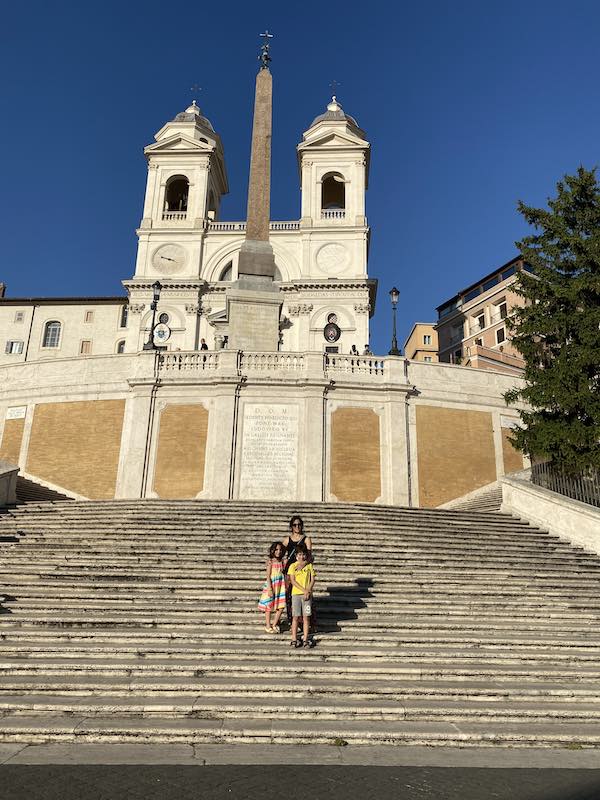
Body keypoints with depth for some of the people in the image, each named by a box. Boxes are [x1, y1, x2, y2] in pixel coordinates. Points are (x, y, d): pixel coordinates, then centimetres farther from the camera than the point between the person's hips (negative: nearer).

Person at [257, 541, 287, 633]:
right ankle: (268, 626, 19)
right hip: (271, 585, -5)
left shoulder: (281, 561, 6)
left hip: (280, 586, 5)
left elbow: (282, 574, 12)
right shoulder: (270, 561, -9)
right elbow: (268, 576, -11)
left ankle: (274, 624, 21)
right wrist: (270, 589, -16)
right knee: (269, 606, 6)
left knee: (281, 607, 4)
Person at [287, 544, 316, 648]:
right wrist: (304, 590, -13)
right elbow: (292, 581, -5)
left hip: (307, 594, 1)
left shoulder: (309, 565, 8)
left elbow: (312, 580, 4)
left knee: (306, 617, 1)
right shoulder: (293, 566, 3)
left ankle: (305, 639, 6)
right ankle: (294, 639, 7)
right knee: (295, 617, 1)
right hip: (296, 593, -1)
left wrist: (308, 591, -11)